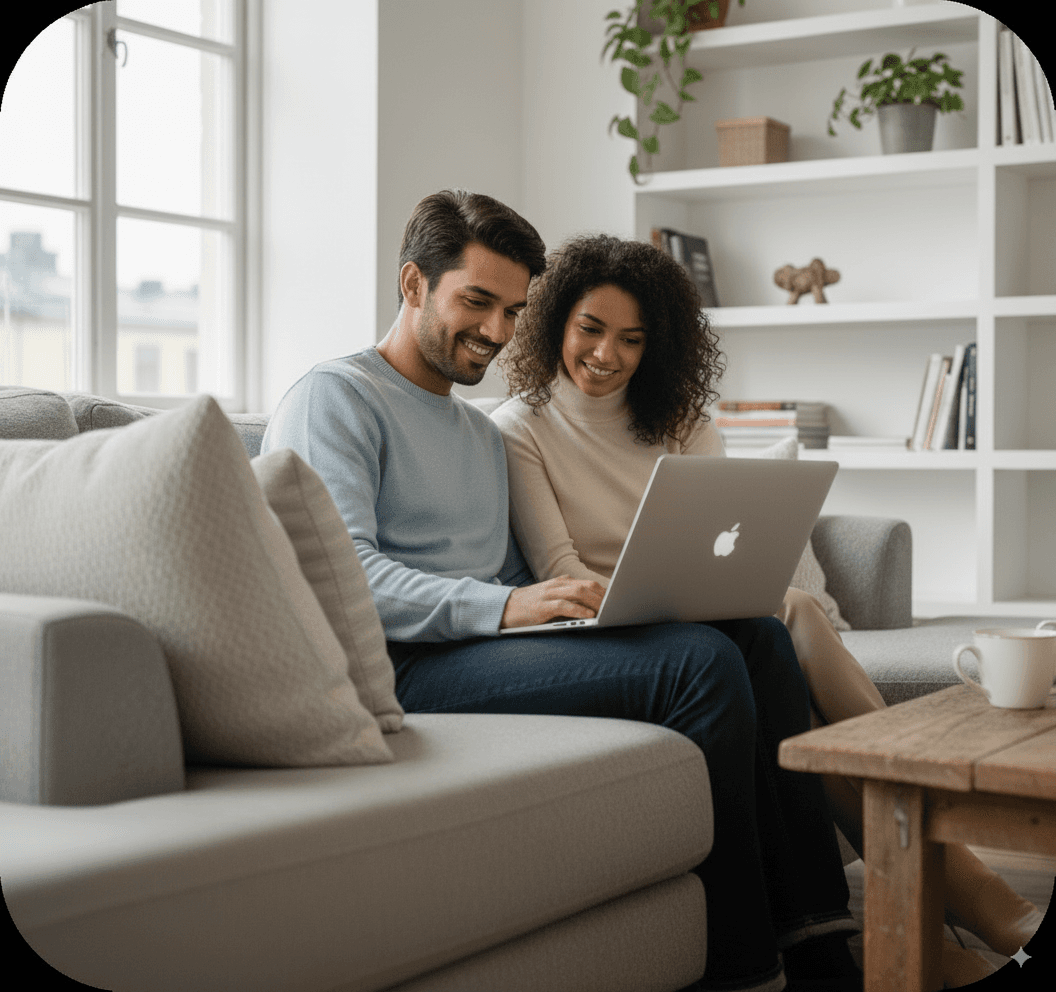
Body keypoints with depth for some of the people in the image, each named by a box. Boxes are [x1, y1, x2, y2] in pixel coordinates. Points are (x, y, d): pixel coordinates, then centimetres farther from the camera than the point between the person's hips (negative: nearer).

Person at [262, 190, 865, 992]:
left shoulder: (484, 434, 30)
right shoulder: (335, 399, 2)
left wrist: (596, 600, 2)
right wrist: (503, 606, -26)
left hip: (488, 648, 8)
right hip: (409, 670, -8)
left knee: (756, 633, -9)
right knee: (701, 660, -25)